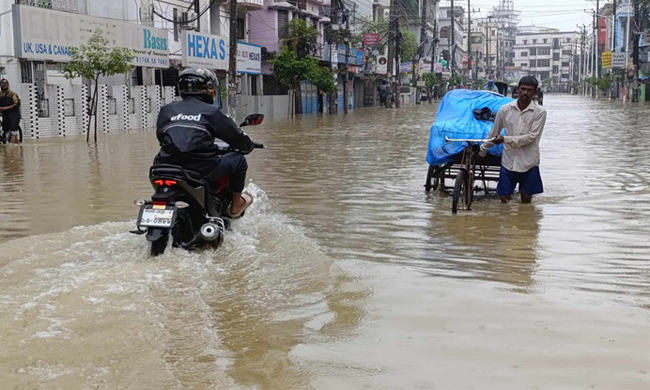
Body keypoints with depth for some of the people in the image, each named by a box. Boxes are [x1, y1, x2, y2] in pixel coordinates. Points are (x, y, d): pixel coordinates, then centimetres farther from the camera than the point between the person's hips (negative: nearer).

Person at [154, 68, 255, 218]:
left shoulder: (166, 110, 14)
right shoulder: (211, 111, 3)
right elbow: (237, 138, 8)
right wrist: (248, 146, 31)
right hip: (202, 170, -4)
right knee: (238, 160, 18)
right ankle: (236, 205, 28)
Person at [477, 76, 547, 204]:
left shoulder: (540, 112, -8)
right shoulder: (505, 109, 0)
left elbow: (531, 137, -14)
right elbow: (493, 133, 12)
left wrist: (505, 139, -17)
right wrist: (482, 152, 20)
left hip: (528, 163, -2)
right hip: (508, 161, 2)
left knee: (526, 199, 7)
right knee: (505, 198, 3)